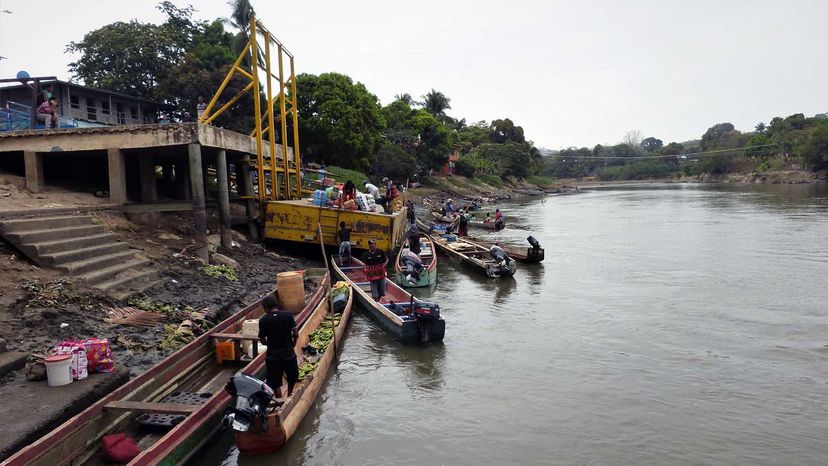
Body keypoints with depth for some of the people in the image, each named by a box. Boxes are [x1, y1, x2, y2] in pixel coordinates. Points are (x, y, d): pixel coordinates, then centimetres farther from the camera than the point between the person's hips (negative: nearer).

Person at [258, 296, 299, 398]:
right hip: (289, 354, 2)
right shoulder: (288, 315, -8)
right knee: (292, 379, 25)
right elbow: (296, 333, -10)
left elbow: (262, 340, -4)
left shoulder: (263, 321, -9)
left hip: (273, 356, -2)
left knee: (275, 384, 12)